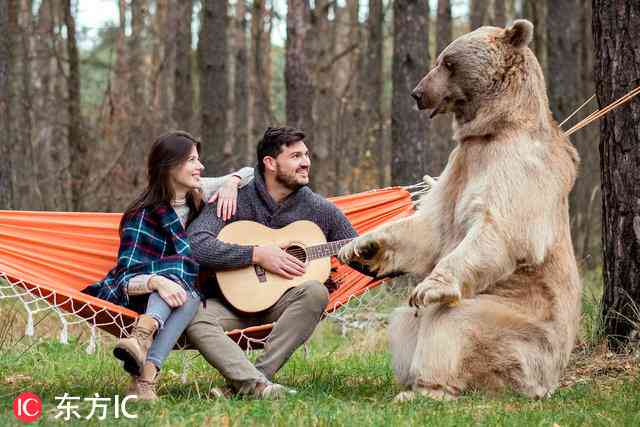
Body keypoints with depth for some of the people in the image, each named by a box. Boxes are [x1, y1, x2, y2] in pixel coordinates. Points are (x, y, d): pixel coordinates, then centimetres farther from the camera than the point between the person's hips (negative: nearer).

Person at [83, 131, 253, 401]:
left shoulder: (199, 193, 4)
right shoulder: (143, 216, -14)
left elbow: (251, 173, 16)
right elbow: (126, 277, -21)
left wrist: (231, 182, -8)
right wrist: (156, 281, -43)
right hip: (133, 296, -4)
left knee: (189, 296, -35)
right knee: (180, 267, -36)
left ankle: (145, 375, -57)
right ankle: (143, 336, -63)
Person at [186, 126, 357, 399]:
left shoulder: (319, 209, 2)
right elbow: (195, 245, -21)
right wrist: (257, 254, -23)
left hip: (281, 302, 2)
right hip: (232, 298, -2)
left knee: (315, 292, -30)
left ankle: (242, 382, -28)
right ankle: (257, 385, -44)